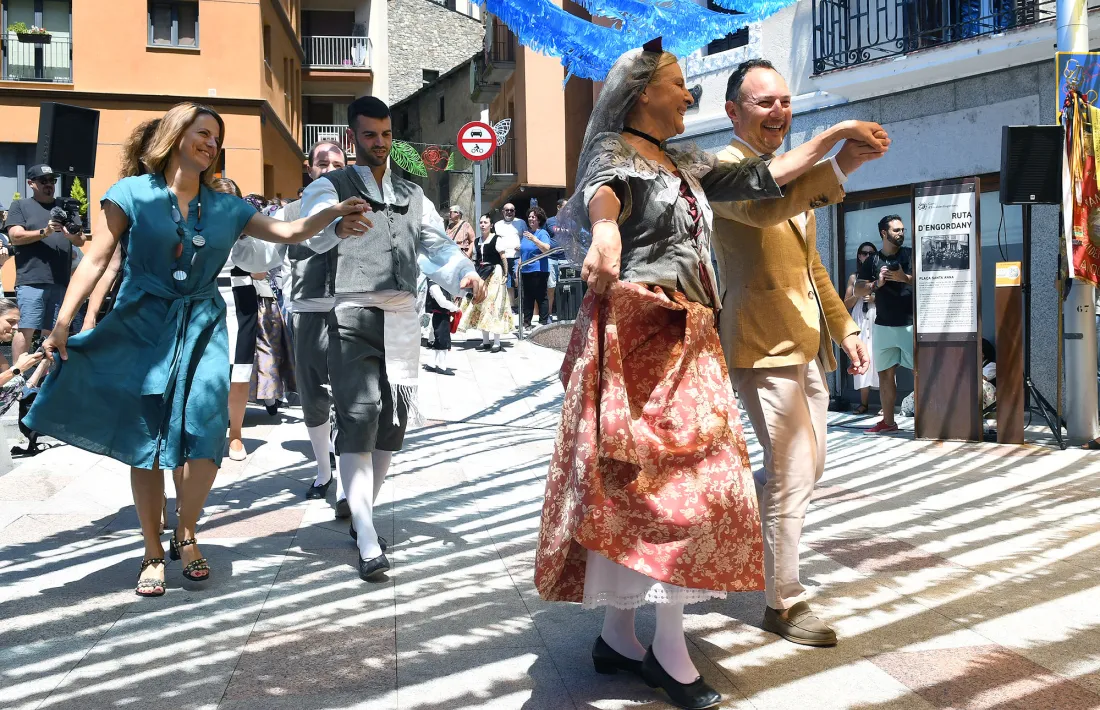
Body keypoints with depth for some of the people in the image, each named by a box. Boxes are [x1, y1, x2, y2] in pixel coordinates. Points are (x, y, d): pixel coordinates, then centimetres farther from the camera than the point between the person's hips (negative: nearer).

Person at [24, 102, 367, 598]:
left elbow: (291, 232, 9)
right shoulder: (132, 194, 1)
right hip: (141, 328, -2)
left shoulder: (226, 208, 9)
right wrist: (62, 322, -9)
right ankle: (153, 553, 17)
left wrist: (334, 212, -8)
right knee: (145, 445, 1)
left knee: (205, 438, -10)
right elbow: (96, 261, -1)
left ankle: (186, 536, 16)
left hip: (202, 330, 2)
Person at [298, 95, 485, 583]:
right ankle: (368, 545, -13)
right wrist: (338, 227, -46)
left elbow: (436, 244, 7)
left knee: (392, 423, 10)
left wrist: (465, 274, -15)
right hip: (354, 317, -5)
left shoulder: (412, 195, 19)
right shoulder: (330, 187, 1)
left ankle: (362, 514, 29)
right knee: (358, 423, -13)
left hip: (403, 318, 6)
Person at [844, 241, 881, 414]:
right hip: (860, 323, 3)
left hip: (878, 322, -3)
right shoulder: (854, 278, 15)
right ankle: (864, 403, 4)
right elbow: (846, 304, 12)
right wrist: (858, 294, -4)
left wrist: (875, 299, -12)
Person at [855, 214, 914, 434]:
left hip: (910, 324, -3)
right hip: (883, 326, 3)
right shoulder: (872, 262, 9)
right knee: (885, 374, 8)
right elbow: (858, 290, 5)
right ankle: (888, 421, 16)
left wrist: (905, 278, -21)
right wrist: (876, 284, -13)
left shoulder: (911, 255, 3)